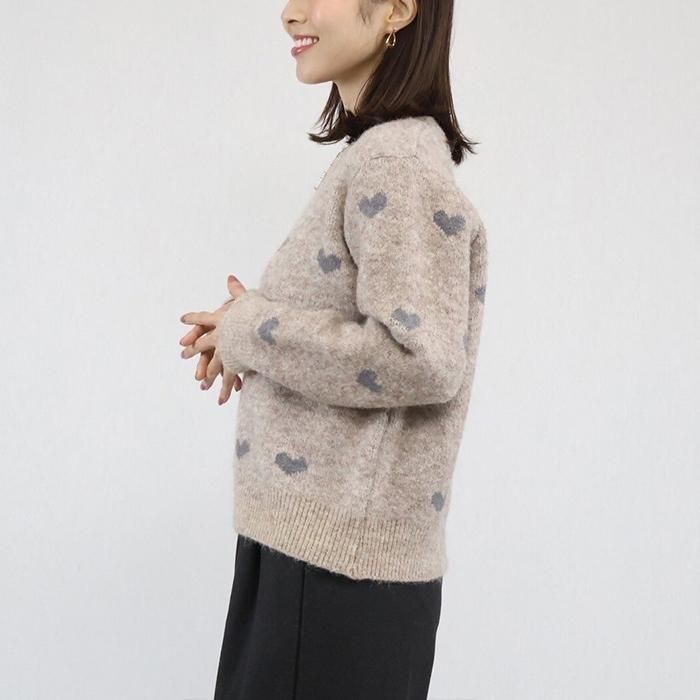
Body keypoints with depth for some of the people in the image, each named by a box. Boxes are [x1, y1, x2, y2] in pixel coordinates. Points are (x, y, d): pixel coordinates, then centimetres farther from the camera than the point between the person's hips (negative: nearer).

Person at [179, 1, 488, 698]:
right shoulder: (375, 155, 12)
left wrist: (252, 331, -14)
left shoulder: (396, 160, -17)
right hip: (305, 537, 9)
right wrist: (248, 336, 3)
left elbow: (422, 361, -25)